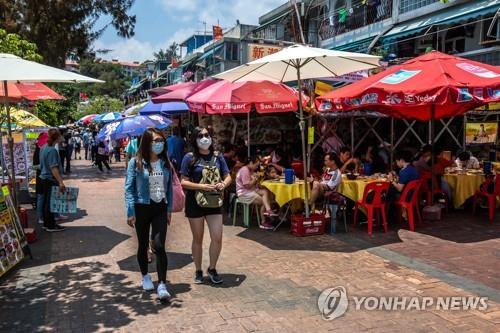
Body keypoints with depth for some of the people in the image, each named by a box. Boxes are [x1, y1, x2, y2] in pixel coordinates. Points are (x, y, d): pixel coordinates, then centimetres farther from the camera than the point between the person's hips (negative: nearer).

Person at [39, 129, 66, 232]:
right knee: (51, 203, -1)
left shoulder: (43, 148, 8)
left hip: (44, 178, 9)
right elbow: (53, 168, -25)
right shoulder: (52, 150, -20)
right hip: (51, 180, -9)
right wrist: (61, 182, -28)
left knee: (46, 201, 15)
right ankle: (51, 225, 6)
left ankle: (46, 223, 24)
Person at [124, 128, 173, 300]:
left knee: (159, 245, -8)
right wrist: (130, 212, -11)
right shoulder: (136, 162, -8)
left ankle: (162, 285, -3)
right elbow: (129, 188, -7)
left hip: (160, 208, 2)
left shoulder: (165, 163, 4)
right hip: (142, 208, -1)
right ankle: (145, 276, 35)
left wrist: (169, 209, 7)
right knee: (143, 244, 13)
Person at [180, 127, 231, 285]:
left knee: (217, 238, -1)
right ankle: (198, 271, 28)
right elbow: (184, 182, -10)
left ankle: (212, 269, 22)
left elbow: (227, 176, 8)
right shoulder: (189, 158, -7)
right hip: (195, 202, -2)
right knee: (198, 239, 10)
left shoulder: (217, 156, 3)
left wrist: (223, 184, -14)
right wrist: (202, 186, -22)